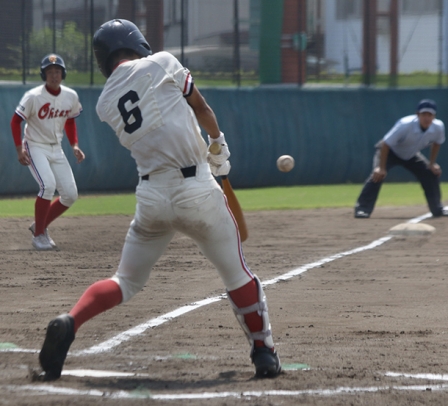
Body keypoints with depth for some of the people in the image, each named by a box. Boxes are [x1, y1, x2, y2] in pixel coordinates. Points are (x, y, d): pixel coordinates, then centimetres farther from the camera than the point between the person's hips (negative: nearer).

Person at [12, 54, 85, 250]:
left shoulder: (71, 96, -2)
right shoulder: (33, 97, -17)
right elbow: (15, 121, -11)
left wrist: (75, 145, 2)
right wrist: (19, 150, -19)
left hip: (56, 149, 6)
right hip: (35, 147, -6)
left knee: (70, 194, -1)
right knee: (48, 184, -27)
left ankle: (40, 226, 20)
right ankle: (38, 235, -13)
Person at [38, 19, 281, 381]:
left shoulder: (105, 103, 10)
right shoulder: (162, 64, -1)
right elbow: (201, 108, 12)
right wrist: (219, 145, 30)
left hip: (152, 198, 4)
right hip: (198, 193, -4)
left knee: (127, 281, 15)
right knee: (237, 273, 13)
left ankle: (69, 323, -7)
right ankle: (264, 354, 15)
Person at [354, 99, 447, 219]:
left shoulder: (438, 127, -23)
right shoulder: (405, 125, -38)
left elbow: (436, 143, 2)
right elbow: (385, 145, -33)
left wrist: (432, 163, -1)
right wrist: (381, 167, -34)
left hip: (411, 155, 6)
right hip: (390, 151, -6)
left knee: (432, 174, 1)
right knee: (378, 175, -28)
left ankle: (437, 209, 20)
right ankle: (362, 209, -27)